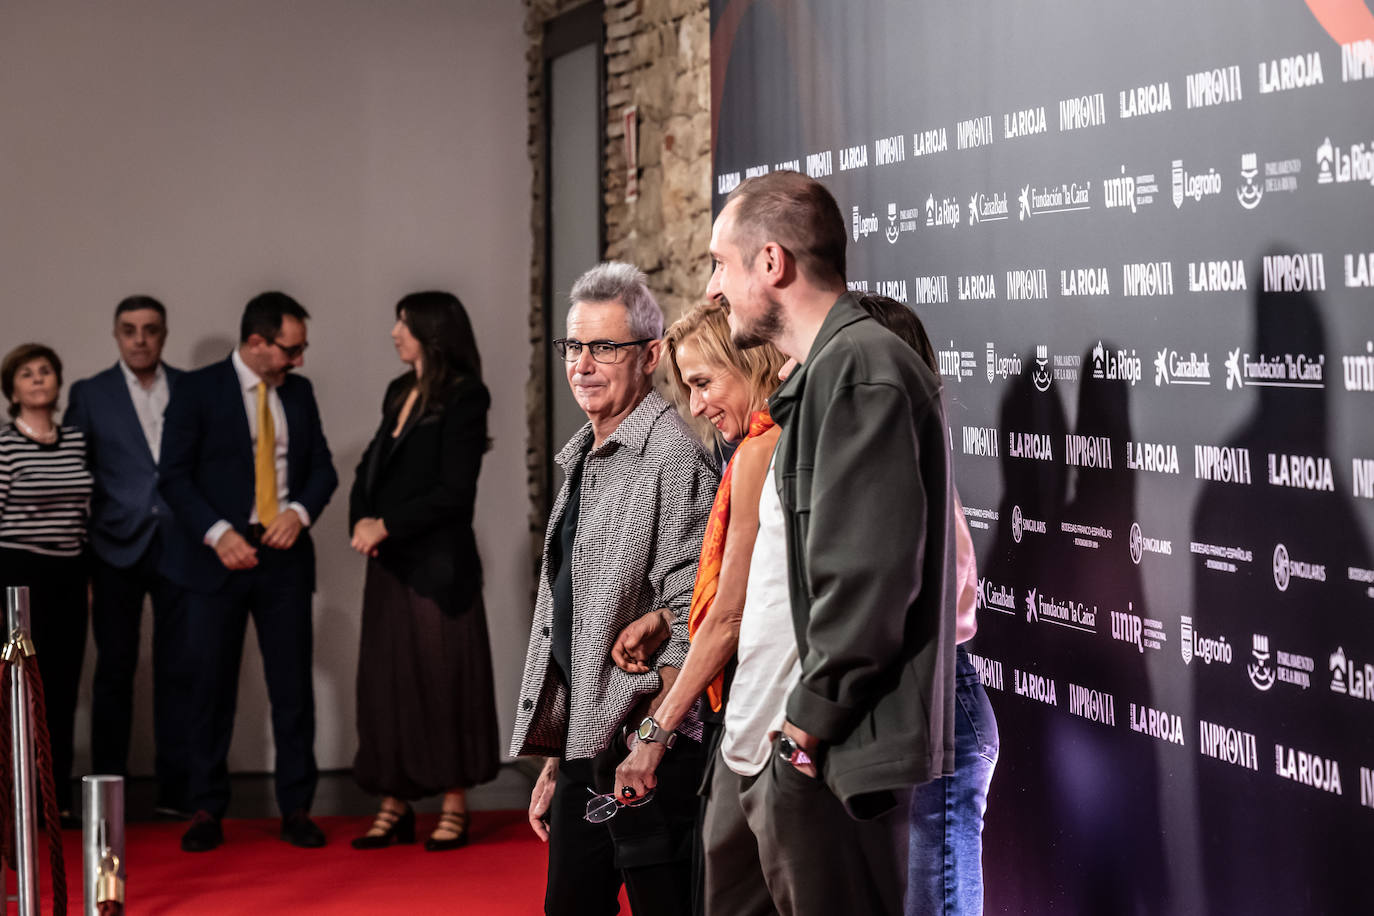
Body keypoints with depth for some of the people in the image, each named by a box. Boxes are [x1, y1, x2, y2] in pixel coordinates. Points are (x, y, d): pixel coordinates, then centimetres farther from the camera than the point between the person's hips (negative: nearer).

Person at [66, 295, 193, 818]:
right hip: (117, 549, -1)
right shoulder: (89, 395, 6)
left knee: (178, 670, 2)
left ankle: (176, 790, 8)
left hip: (179, 545, 1)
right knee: (114, 671, 4)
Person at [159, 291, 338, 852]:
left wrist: (299, 512, -8)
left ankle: (296, 809, 9)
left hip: (284, 555, 3)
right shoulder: (198, 391, -2)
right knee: (213, 686, 2)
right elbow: (175, 475, -6)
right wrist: (217, 533, -17)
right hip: (219, 556, -3)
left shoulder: (298, 392, 11)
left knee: (293, 685, 2)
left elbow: (321, 467, 13)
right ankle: (207, 811, 11)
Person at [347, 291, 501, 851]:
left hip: (438, 564, -7)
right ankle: (395, 805, 14)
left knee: (443, 678, -1)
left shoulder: (463, 399, -9)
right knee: (386, 680, 7)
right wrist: (361, 520, -3)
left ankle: (454, 808, 8)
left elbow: (454, 491, -15)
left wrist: (387, 526, -13)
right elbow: (371, 466, 15)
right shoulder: (399, 393, 13)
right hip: (389, 564, 7)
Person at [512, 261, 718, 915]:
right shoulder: (583, 459, 16)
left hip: (653, 748, -8)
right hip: (584, 746, 8)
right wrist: (555, 760, 19)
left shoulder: (672, 456, -12)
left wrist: (648, 740, -21)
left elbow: (687, 623, -18)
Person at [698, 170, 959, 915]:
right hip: (760, 746, 10)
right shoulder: (820, 374, 17)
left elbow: (866, 575, -23)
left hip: (827, 759, -10)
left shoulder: (860, 369, -15)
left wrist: (807, 728, -18)